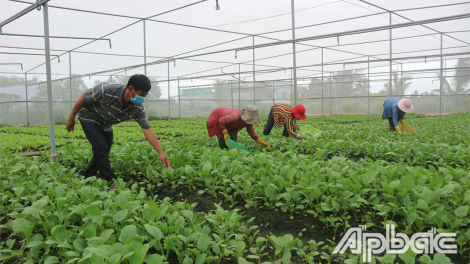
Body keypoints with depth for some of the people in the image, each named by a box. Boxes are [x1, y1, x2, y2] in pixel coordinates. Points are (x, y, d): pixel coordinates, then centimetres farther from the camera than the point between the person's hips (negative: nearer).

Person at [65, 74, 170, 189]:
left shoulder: (137, 109, -23)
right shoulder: (107, 90, -37)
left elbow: (147, 130, -20)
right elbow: (83, 98, -22)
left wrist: (161, 153, -25)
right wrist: (71, 118, -12)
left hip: (105, 125, 5)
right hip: (89, 117, -5)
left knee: (103, 154, 5)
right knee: (101, 148, -17)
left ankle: (85, 178, 24)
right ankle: (110, 182, -9)